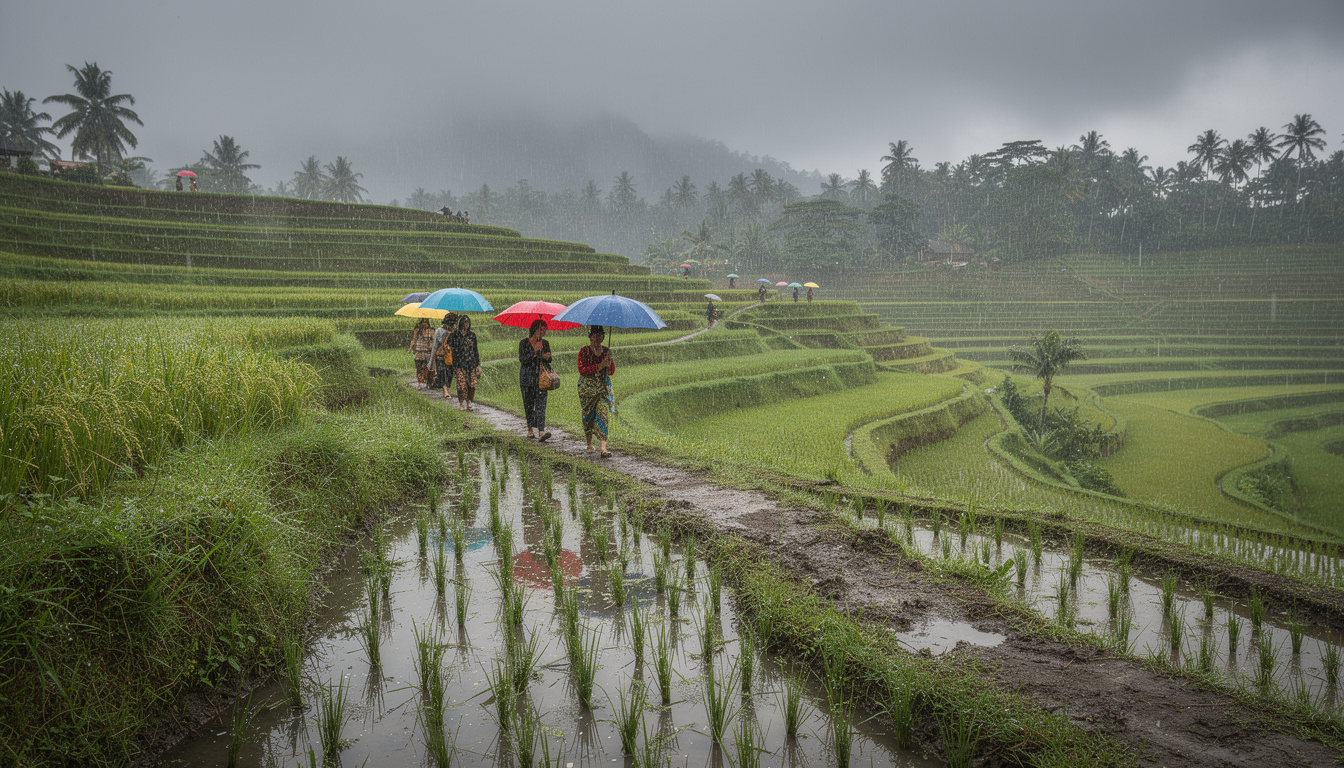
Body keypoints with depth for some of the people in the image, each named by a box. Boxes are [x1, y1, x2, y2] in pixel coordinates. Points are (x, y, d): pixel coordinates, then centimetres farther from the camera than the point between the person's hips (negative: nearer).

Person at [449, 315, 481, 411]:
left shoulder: (472, 335, 13)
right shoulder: (455, 334, 4)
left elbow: (475, 350, 14)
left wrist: (478, 364, 11)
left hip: (471, 363, 3)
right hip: (460, 363, -3)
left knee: (472, 384, -2)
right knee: (462, 383, -9)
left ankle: (468, 403, 12)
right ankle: (461, 404, 1)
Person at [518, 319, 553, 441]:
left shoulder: (545, 343, 9)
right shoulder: (524, 343, -1)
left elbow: (549, 360, 15)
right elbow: (522, 360, -11)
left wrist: (546, 357, -9)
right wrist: (534, 352, -22)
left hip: (541, 378, 1)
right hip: (527, 378, -1)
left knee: (541, 404, -11)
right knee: (529, 405, 5)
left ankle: (541, 432, -21)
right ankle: (530, 429, 21)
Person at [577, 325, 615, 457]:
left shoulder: (606, 351, 11)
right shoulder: (584, 351, -1)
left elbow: (612, 372, 10)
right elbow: (582, 370, -11)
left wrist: (610, 362, -11)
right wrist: (599, 366, -18)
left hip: (602, 387, 2)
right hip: (587, 388, -2)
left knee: (602, 414, -11)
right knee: (588, 415, 4)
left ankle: (603, 448, -18)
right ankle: (589, 444, 22)